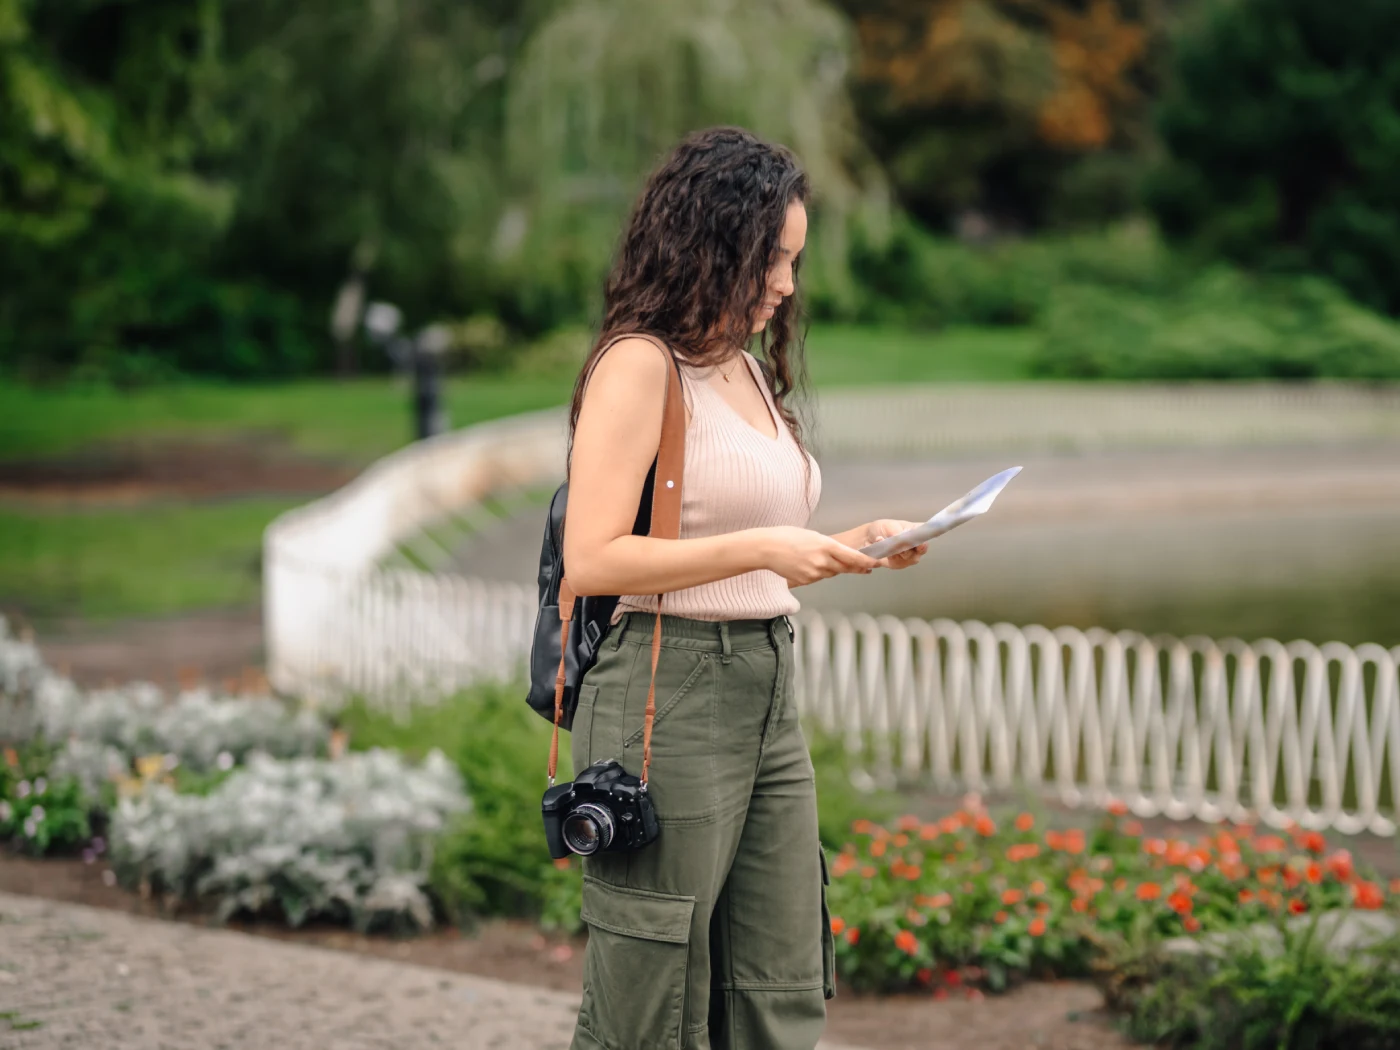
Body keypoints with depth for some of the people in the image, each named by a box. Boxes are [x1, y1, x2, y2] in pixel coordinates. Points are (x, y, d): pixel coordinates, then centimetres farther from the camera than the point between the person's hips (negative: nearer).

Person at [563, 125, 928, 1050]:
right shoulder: (640, 364, -10)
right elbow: (592, 560, -17)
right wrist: (761, 548, -18)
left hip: (768, 695, 9)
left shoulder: (747, 368, 17)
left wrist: (851, 548, 7)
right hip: (669, 695, -9)